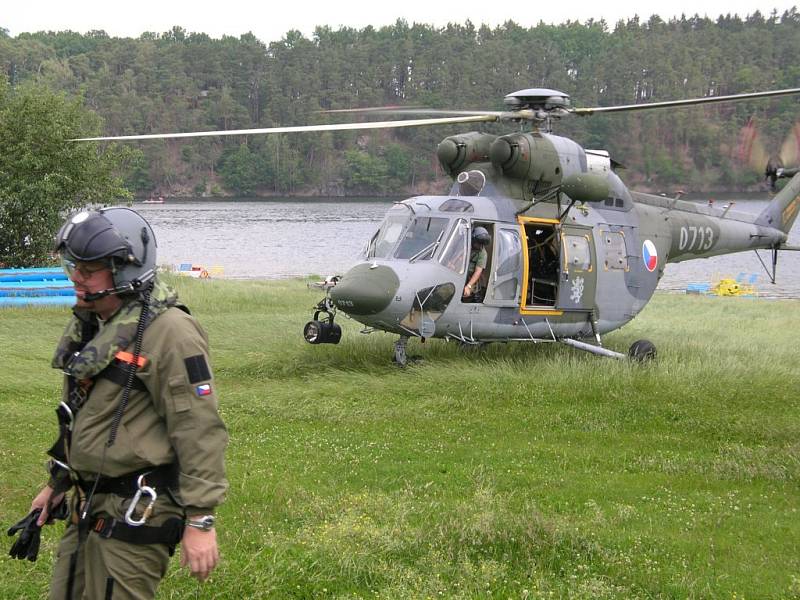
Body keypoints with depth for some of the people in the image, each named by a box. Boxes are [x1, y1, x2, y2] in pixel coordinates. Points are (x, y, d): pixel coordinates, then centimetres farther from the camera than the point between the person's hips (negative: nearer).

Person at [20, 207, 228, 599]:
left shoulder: (167, 332, -19)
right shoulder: (89, 326, 11)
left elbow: (199, 431, -20)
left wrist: (200, 520, -21)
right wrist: (58, 483, 26)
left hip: (135, 514, -9)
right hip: (89, 506, 9)